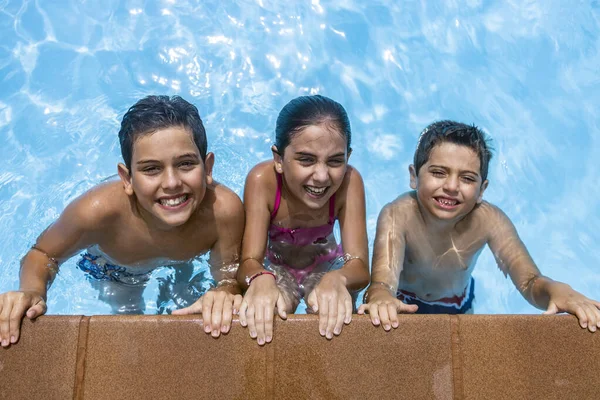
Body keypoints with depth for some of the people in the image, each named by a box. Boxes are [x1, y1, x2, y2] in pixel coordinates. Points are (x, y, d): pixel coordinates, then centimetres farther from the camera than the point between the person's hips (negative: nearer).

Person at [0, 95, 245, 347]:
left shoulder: (224, 209, -43)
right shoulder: (98, 210, -43)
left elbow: (230, 275, -28)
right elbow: (42, 254, -22)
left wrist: (224, 291, -53)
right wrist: (32, 292, -44)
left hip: (187, 264, 1)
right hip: (113, 272, -1)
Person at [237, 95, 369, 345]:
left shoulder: (349, 181, -29)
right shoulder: (263, 180, -30)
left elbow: (360, 266, -33)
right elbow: (249, 260, -33)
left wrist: (336, 280, -58)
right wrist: (261, 279, -58)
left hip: (326, 267, 1)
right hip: (276, 268, -1)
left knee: (335, 319, -23)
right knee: (266, 320, -26)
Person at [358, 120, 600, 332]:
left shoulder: (488, 220, -27)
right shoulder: (398, 216, -36)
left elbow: (529, 281, -33)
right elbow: (383, 280, -50)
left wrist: (555, 290, -57)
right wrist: (381, 299, -75)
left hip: (458, 305, 3)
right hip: (403, 304, -3)